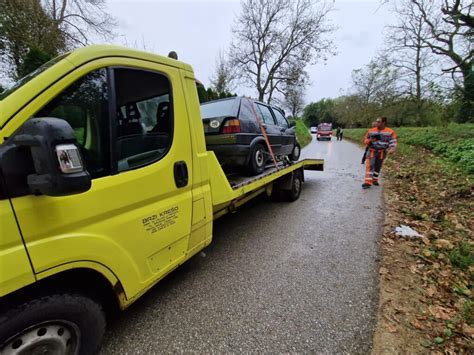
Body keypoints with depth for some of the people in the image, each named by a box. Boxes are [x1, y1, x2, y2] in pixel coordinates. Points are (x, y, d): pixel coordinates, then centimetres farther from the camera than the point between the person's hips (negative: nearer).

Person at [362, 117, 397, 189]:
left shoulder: (390, 132, -3)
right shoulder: (371, 131, 0)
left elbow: (393, 141, -6)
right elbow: (365, 140, 8)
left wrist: (391, 148, -24)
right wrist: (370, 140, -15)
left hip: (382, 152, 1)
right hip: (372, 151, -1)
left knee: (378, 167, 13)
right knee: (369, 166, -13)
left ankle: (375, 180, 31)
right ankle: (367, 182, -15)